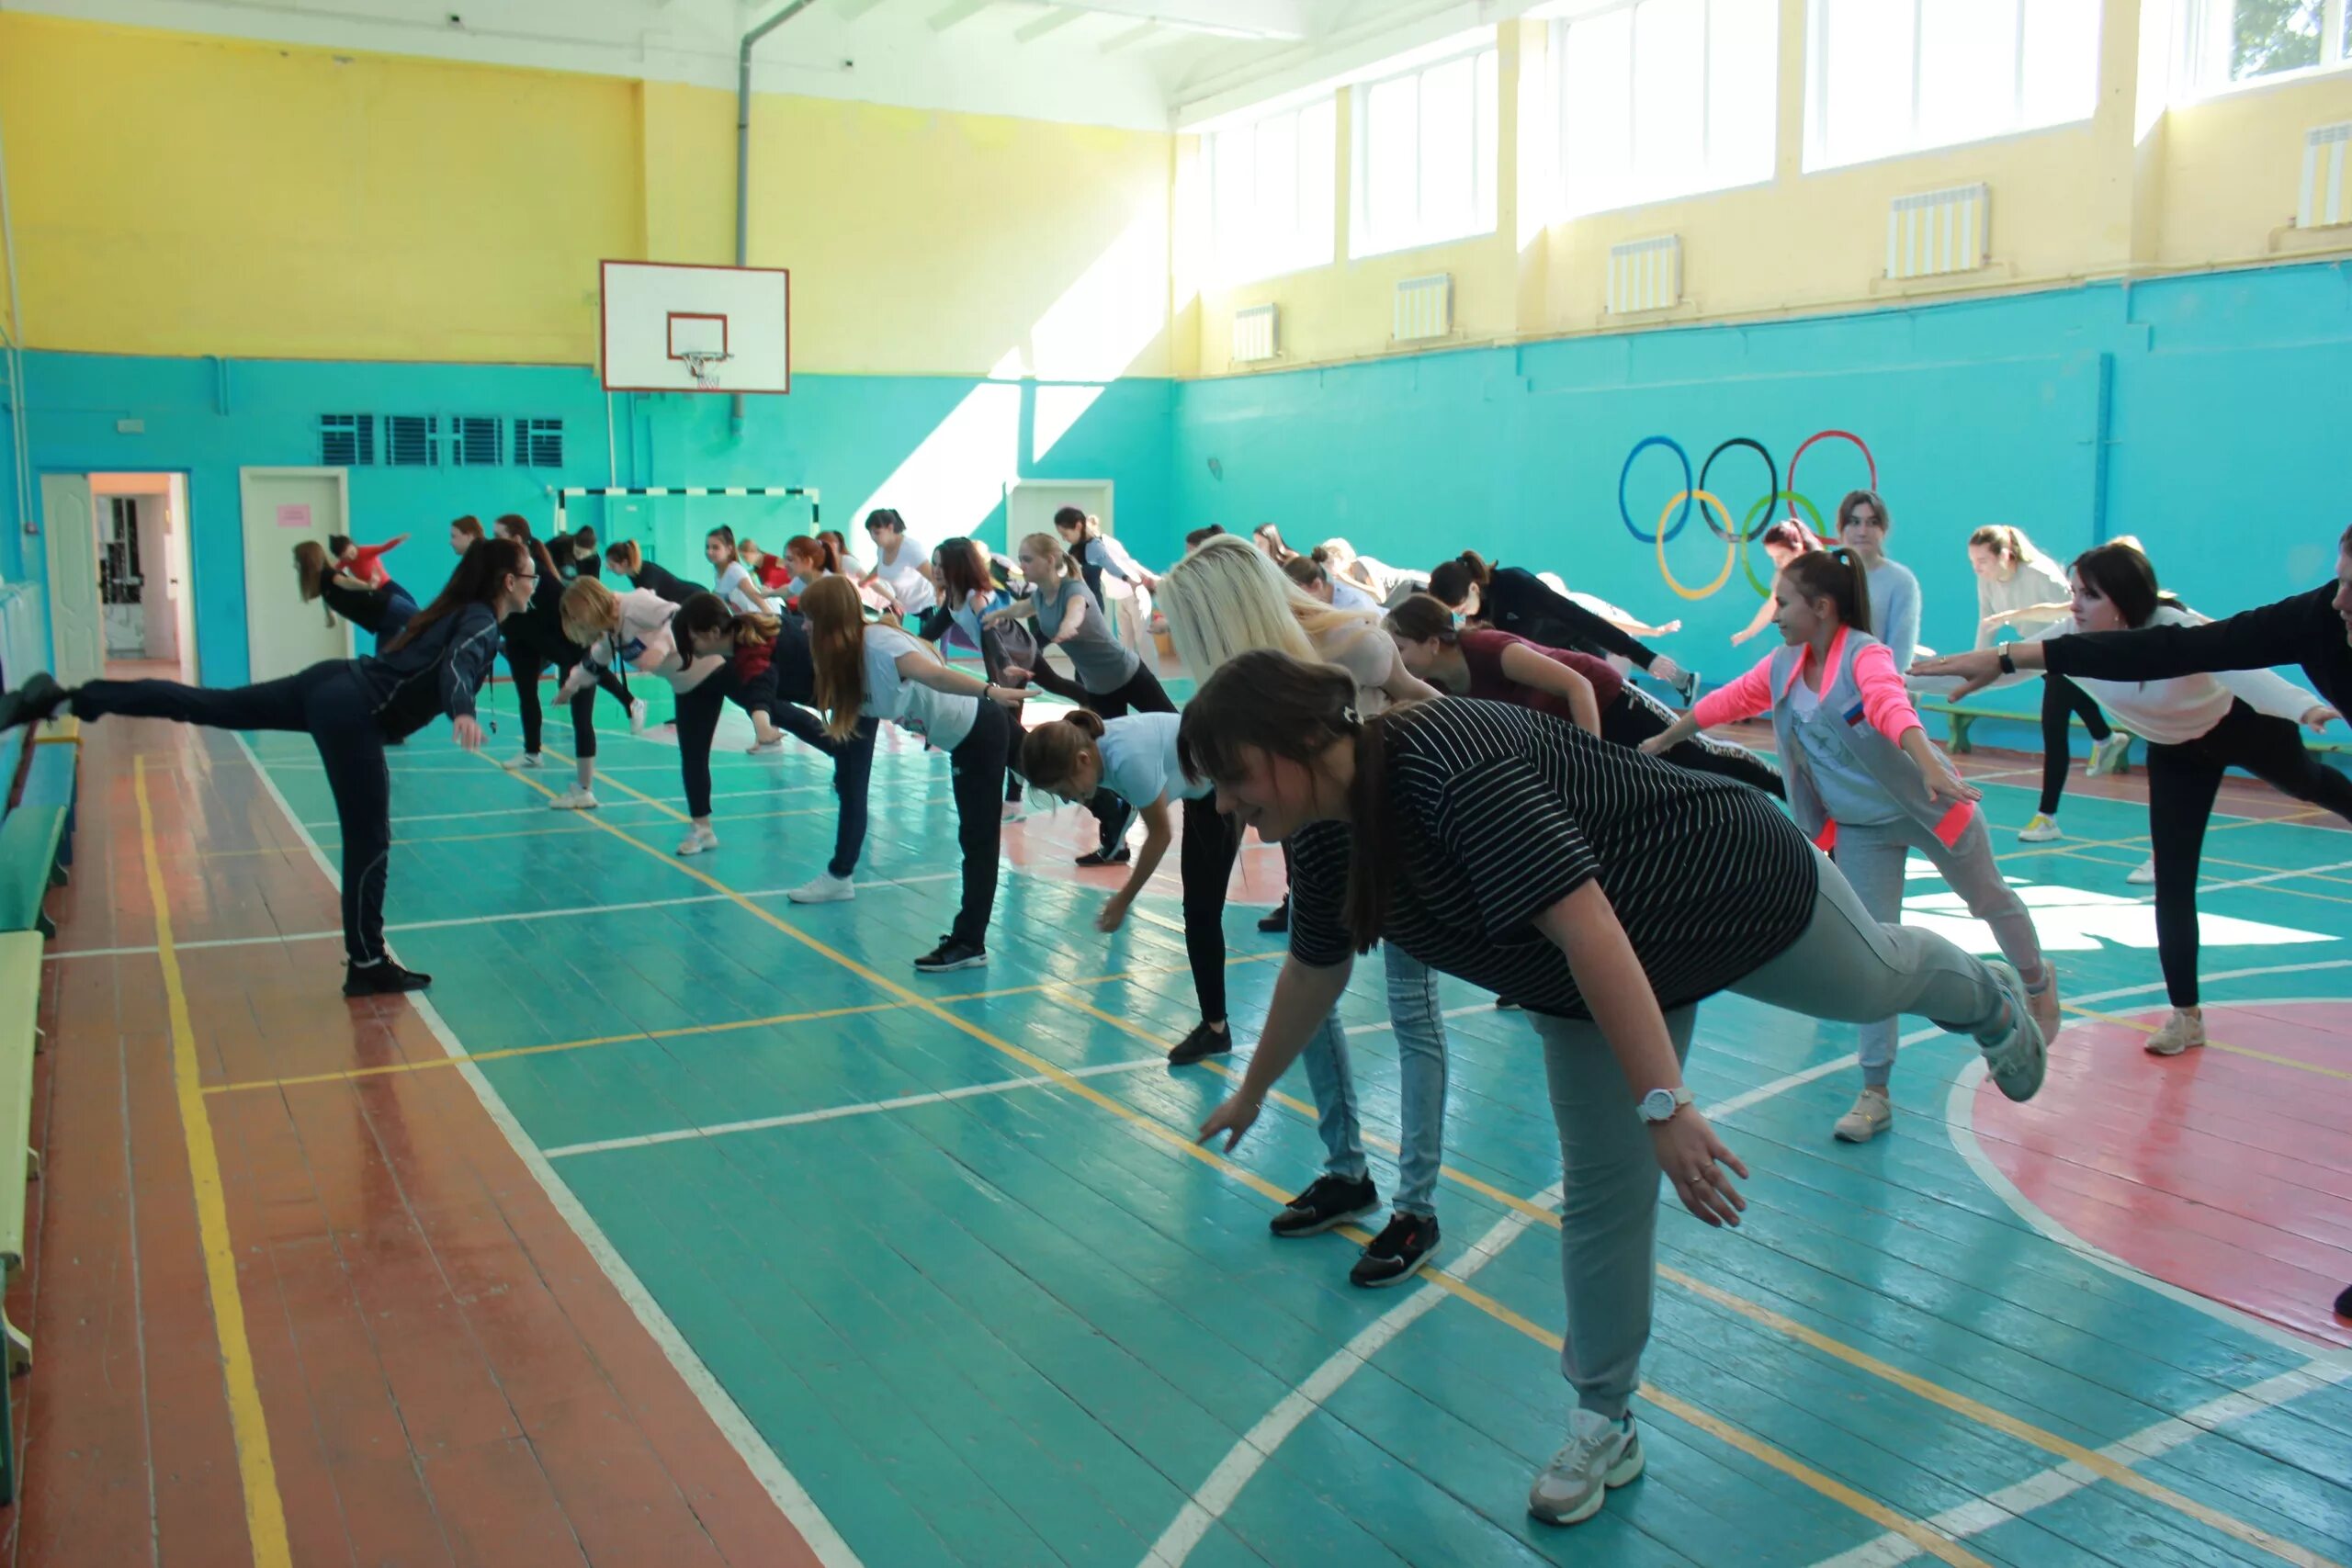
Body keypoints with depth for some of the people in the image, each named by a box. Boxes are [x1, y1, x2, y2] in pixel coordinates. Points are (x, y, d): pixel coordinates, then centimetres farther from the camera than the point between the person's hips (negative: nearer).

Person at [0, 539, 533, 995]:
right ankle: (368, 965, 3)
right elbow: (458, 667, -31)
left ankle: (62, 699, 10)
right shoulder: (484, 626, -10)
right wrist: (462, 714, -50)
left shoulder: (456, 610, 18)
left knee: (201, 704, 12)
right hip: (352, 712, -9)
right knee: (368, 840, -3)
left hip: (333, 682, 9)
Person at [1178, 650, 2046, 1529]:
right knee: (1602, 1192, 5)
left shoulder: (1451, 764, -43)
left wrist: (1663, 1104, -51)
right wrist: (1252, 1092, 16)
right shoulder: (1324, 840, -14)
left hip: (1744, 891, -6)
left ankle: (1987, 999, 62)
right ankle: (1604, 1428, 20)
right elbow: (1313, 972, 4)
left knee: (1872, 980, 27)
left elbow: (1589, 931, -48)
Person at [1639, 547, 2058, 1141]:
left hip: (1926, 805, -5)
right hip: (1859, 827, 5)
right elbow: (1727, 701, 10)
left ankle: (2038, 981, 52)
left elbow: (1893, 707, -44)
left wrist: (1931, 765, -60)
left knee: (1990, 900, 20)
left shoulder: (1864, 654, -24)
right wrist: (1662, 740, 19)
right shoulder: (1782, 667, -4)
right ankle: (1875, 1094, 4)